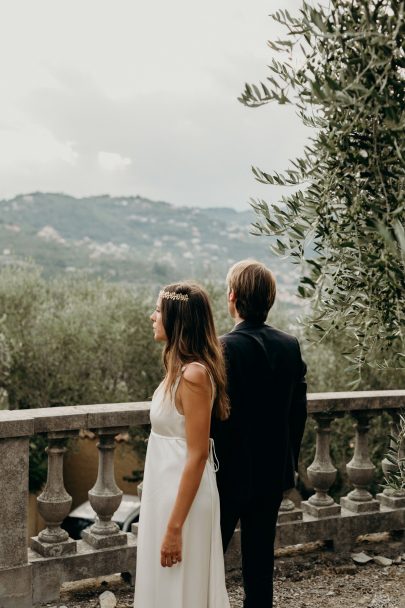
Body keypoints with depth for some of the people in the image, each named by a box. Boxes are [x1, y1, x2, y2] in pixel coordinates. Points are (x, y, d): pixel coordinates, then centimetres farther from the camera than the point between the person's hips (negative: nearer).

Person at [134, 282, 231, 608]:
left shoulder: (193, 374, -21)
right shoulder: (179, 367, 7)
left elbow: (197, 455, -22)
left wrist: (174, 527, -21)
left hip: (184, 497, -9)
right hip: (166, 490, 9)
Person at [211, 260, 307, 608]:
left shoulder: (223, 349, -20)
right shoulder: (290, 346, -2)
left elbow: (213, 417, -19)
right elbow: (299, 412, 5)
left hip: (229, 474, -5)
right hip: (273, 472, 5)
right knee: (261, 558, 16)